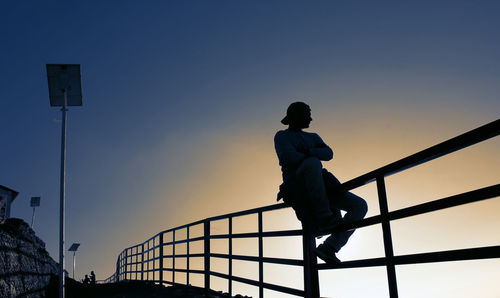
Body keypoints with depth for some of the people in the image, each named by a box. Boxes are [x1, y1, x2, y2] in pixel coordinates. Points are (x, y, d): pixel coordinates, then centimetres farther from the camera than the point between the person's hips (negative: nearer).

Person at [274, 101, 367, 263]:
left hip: (320, 189, 6)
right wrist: (312, 157, 0)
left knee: (360, 206, -11)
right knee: (312, 163, -39)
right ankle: (324, 217, -32)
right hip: (297, 188, -6)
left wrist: (309, 152, -11)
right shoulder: (281, 137, 13)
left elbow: (328, 154, 6)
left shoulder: (313, 138, 29)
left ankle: (328, 248, -13)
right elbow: (290, 158, -9)